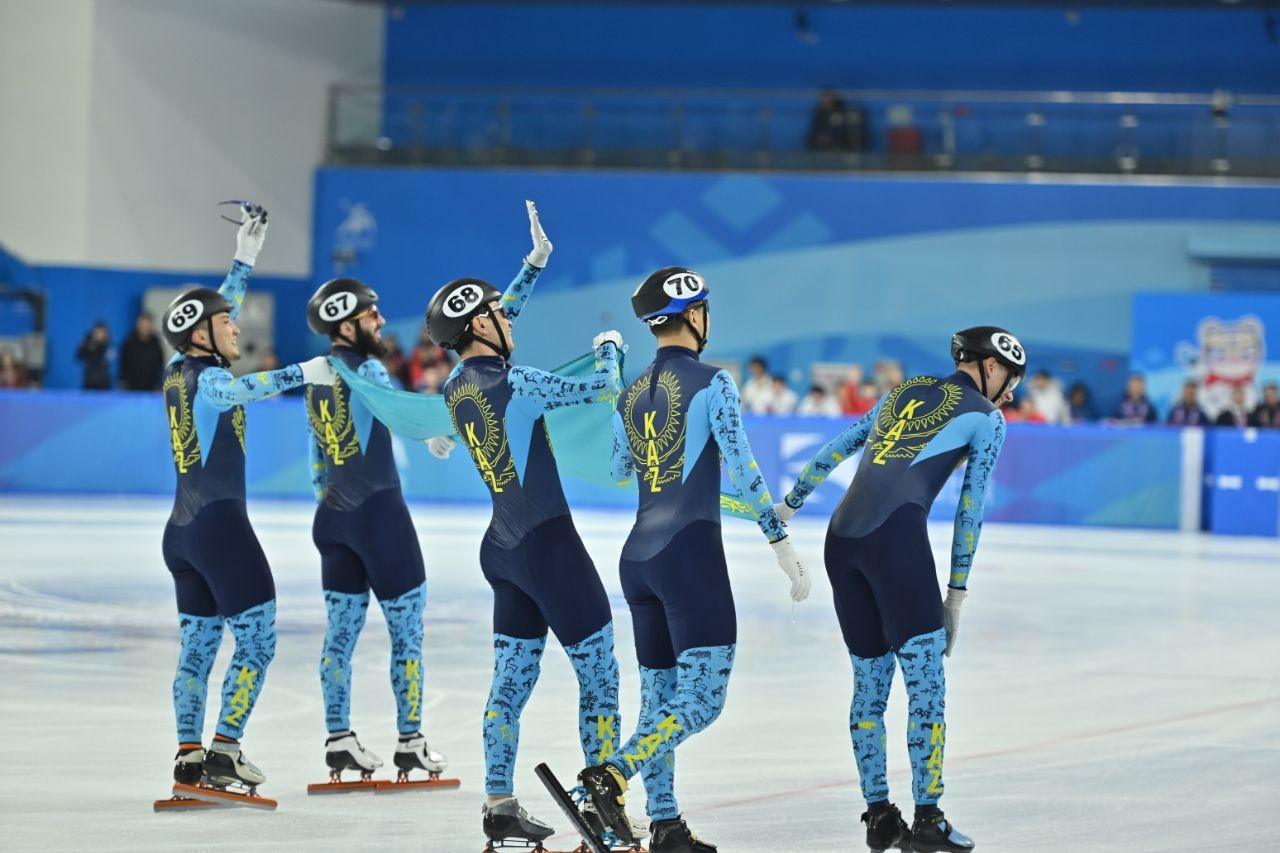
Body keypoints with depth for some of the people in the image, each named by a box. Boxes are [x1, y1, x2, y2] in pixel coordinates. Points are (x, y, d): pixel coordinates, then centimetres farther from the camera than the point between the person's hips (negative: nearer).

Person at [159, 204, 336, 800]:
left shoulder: (179, 372, 11)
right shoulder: (205, 378, -13)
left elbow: (221, 309, 25)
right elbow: (239, 389, -37)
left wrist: (246, 255, 28)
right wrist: (302, 373, -45)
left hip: (182, 529, 9)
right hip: (221, 526, -9)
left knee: (198, 644, 10)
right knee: (256, 640, -5)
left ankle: (189, 757, 7)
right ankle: (223, 752, -10)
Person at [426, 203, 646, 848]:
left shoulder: (456, 387, 3)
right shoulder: (516, 387, -20)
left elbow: (497, 322, 21)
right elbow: (602, 389, -11)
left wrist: (536, 263, 23)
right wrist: (608, 346, 10)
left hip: (504, 547, 8)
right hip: (550, 546, -8)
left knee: (512, 680, 11)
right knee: (598, 672, 0)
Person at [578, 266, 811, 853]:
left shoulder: (632, 395, 12)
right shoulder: (712, 384, -6)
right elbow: (741, 469, -11)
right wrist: (781, 542, -7)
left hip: (637, 556, 7)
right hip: (691, 552, -7)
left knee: (660, 694, 11)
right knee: (702, 698, -9)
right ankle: (611, 774, -26)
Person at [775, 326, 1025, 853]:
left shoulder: (904, 393, 25)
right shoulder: (985, 419, 9)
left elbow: (835, 449, 29)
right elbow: (970, 511, 7)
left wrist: (791, 503, 41)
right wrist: (957, 592, 11)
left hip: (842, 538, 7)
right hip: (897, 536, -7)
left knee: (870, 682, 13)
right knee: (926, 685, -3)